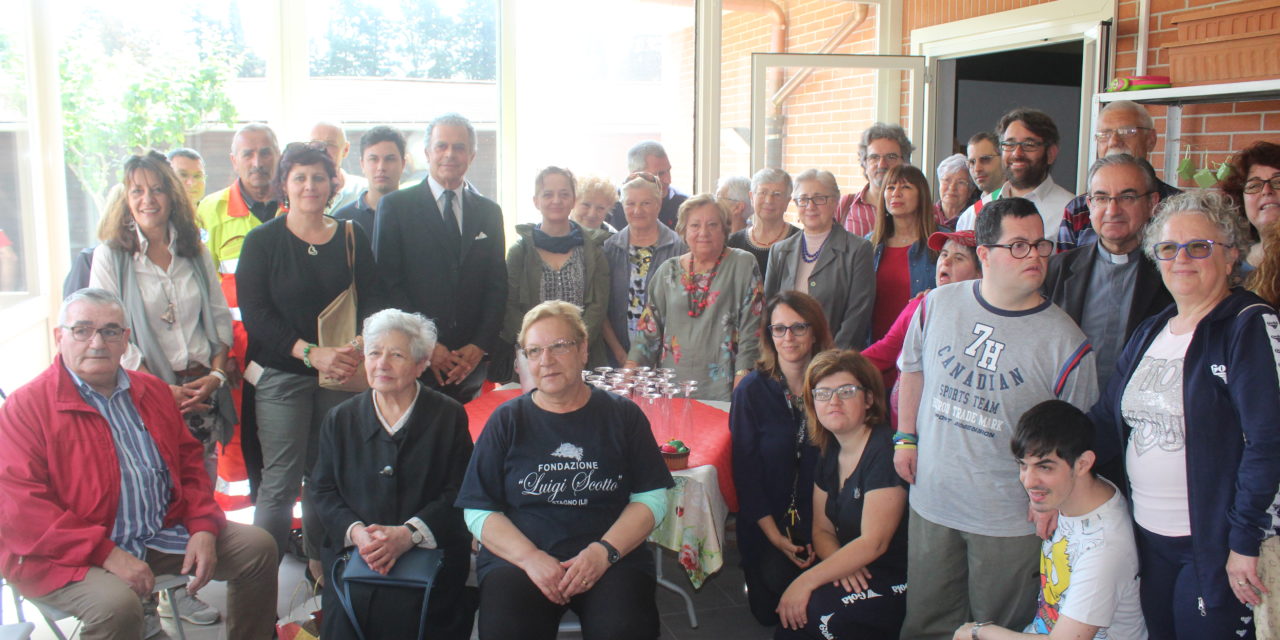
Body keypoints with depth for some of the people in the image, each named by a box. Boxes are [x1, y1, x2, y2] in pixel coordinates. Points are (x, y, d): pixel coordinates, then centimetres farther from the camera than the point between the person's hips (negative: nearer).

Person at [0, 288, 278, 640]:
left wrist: (203, 528, -2)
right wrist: (107, 553, -23)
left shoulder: (153, 391, 12)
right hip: (68, 556, -6)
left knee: (258, 546, -1)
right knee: (118, 603, -35)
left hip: (163, 536, 6)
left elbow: (189, 463, 16)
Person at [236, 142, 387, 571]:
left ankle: (322, 566, 21)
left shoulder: (350, 237, 9)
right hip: (282, 374, -2)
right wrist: (311, 353, -18)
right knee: (281, 481, -3)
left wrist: (361, 344, -16)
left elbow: (373, 298, 4)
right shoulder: (263, 241, 1)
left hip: (341, 373, 3)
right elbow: (255, 314, -6)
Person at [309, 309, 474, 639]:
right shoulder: (340, 418, 15)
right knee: (343, 613, -24)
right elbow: (321, 490, 10)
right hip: (354, 559, 2)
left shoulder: (449, 416, 6)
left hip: (430, 555, -2)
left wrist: (408, 534, -16)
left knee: (407, 612, -27)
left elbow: (458, 494, -1)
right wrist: (355, 532, -10)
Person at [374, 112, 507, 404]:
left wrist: (480, 345, -3)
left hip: (472, 360, 3)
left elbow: (497, 285, 10)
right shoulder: (395, 205, 3)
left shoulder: (489, 212, 13)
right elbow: (388, 282, -4)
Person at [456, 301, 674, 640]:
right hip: (517, 558, 1)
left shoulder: (623, 416, 8)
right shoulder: (507, 420, 8)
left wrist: (605, 551, -11)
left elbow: (651, 499, 4)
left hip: (611, 558, 0)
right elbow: (478, 511, 4)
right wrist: (530, 557, -12)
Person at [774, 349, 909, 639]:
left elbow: (873, 542, -22)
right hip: (856, 572, 7)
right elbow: (822, 530, 10)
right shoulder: (830, 452, 8)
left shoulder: (885, 451, -18)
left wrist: (807, 581, -24)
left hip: (899, 583, -7)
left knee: (811, 607, -28)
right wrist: (841, 564, -13)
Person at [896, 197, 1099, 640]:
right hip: (932, 501, 3)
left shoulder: (1065, 341, -11)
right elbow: (912, 369, 12)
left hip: (1011, 520, -2)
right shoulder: (938, 305, -3)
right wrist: (905, 438, 7)